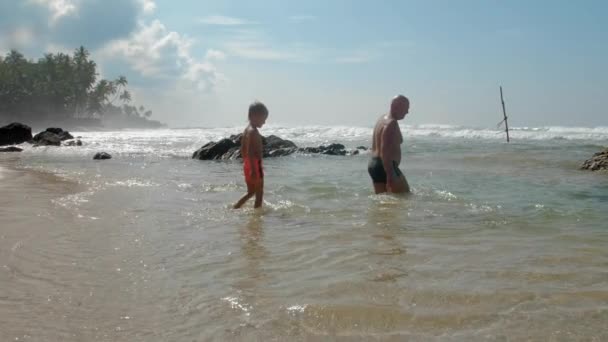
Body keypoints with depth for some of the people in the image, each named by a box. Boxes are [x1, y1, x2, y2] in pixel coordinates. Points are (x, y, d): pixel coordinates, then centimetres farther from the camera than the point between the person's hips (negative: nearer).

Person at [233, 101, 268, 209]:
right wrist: (253, 170, -27)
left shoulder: (247, 130, 11)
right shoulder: (253, 132, -18)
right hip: (255, 164, -9)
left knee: (250, 192, 19)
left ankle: (235, 208, 15)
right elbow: (249, 152, -25)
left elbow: (243, 149, 18)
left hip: (247, 164, 9)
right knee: (259, 193, 2)